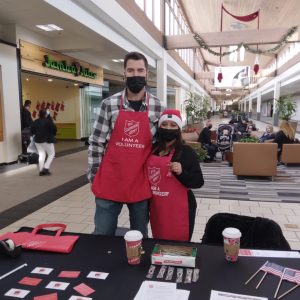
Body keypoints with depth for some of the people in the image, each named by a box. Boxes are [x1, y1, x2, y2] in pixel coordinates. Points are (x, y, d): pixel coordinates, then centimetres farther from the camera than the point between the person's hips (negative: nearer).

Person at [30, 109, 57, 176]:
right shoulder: (48, 121, -12)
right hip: (47, 140, -5)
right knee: (51, 154, 6)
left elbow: (32, 131, 6)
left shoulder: (35, 122, 4)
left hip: (37, 140, 6)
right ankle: (46, 168, -5)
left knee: (41, 155, 9)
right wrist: (53, 135, 6)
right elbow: (54, 129, -13)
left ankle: (41, 170, 7)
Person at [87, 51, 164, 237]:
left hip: (141, 185, 1)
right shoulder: (109, 104, -3)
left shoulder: (158, 108, 0)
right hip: (108, 183, 0)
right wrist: (93, 176, 1)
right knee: (103, 235, 12)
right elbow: (96, 143, 1)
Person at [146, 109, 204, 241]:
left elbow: (198, 182, -10)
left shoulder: (186, 151, -9)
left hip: (179, 209, -5)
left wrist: (181, 172, -26)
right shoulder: (152, 149, 6)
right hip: (156, 209, 5)